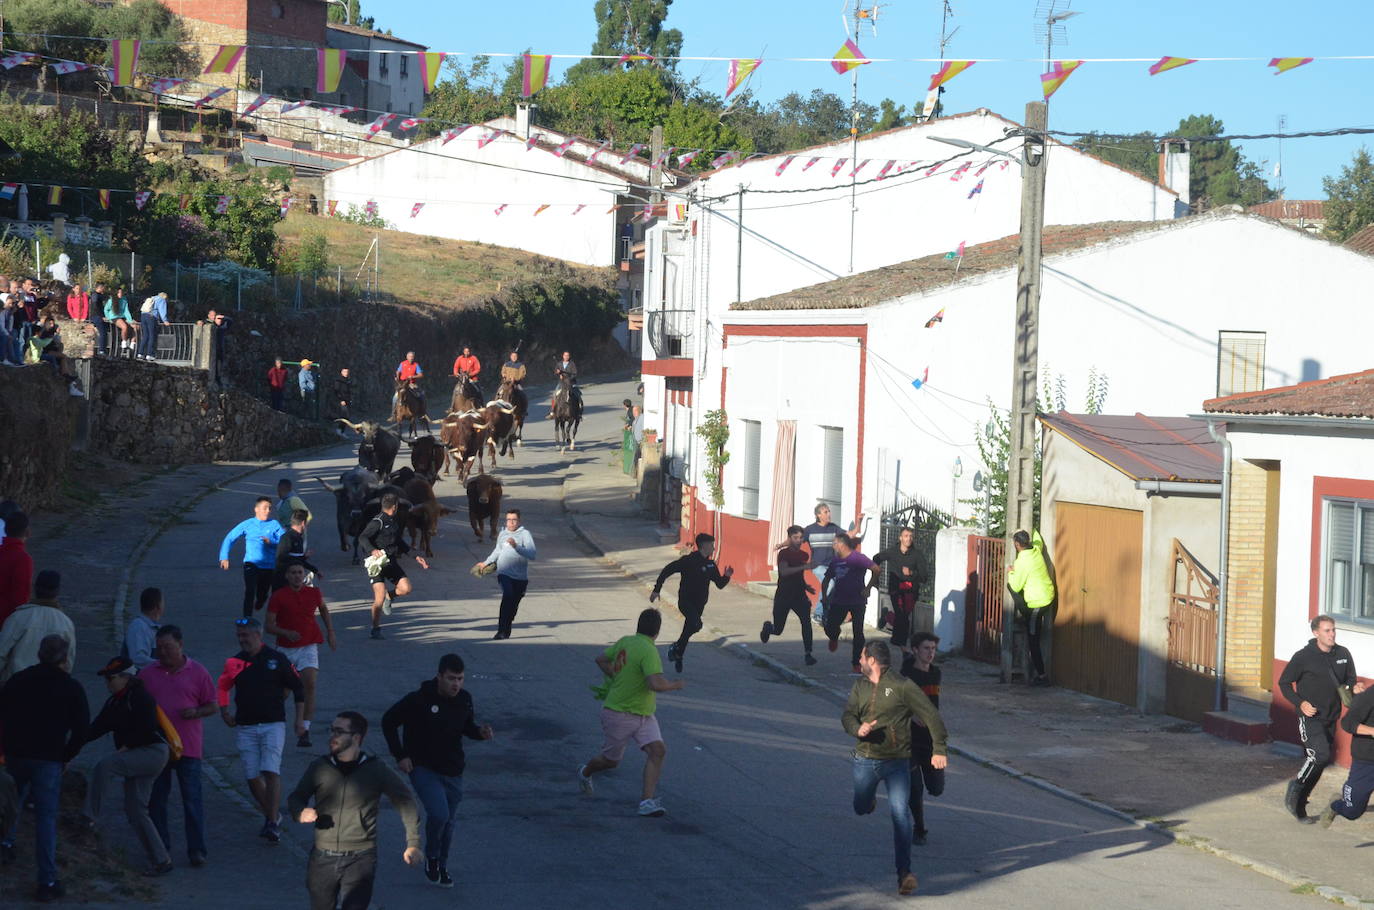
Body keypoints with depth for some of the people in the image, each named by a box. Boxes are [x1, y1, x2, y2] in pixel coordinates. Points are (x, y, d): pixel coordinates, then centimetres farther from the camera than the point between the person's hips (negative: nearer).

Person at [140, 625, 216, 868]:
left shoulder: (197, 672, 2)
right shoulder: (147, 674, 7)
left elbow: (212, 706, 5)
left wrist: (195, 712, -15)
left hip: (188, 747, -3)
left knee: (192, 800, -2)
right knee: (156, 800, 7)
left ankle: (197, 850, 2)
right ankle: (160, 847, 17)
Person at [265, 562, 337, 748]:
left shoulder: (314, 593, 3)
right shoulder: (278, 597, -5)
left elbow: (324, 609, 25)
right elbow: (268, 626, -6)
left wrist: (330, 633, 21)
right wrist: (287, 633, -23)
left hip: (308, 646, 0)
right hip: (285, 648, 0)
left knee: (310, 684, -20)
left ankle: (305, 730, -21)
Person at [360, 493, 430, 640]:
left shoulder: (394, 522, 14)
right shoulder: (378, 522, -12)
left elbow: (399, 542, 27)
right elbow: (363, 537, -22)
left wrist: (415, 556, 27)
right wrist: (372, 550, -39)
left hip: (391, 562, 7)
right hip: (378, 563, -7)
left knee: (406, 588, -6)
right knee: (379, 600, -11)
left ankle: (389, 596, 25)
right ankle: (376, 630, 5)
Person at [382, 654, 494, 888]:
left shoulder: (464, 699, -3)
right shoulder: (419, 700, -18)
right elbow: (388, 721, -6)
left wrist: (481, 732, -9)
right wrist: (400, 755, -9)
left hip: (453, 771, 5)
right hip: (423, 769, -5)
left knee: (449, 821, 12)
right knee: (439, 814, -21)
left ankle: (441, 866, 33)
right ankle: (431, 857, 6)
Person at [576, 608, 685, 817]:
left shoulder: (625, 642, 0)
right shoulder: (649, 651, -26)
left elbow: (601, 659, 13)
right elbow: (656, 684, -36)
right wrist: (675, 685, -18)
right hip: (619, 715, -8)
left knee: (657, 750, -10)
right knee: (610, 760, 11)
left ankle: (647, 801, -13)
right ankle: (585, 772, 43)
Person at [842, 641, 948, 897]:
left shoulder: (901, 686, -9)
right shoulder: (860, 686, 8)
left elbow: (931, 716, -7)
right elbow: (848, 715, 3)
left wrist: (938, 749, -12)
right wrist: (857, 729, -21)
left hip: (897, 762, -5)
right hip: (865, 760, 5)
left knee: (900, 813, -15)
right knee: (861, 809, 18)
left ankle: (904, 872, -16)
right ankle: (870, 797, 56)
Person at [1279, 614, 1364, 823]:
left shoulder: (1343, 654, 2)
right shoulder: (1303, 657, -11)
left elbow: (1350, 679, 15)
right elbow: (1284, 682, -3)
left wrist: (1355, 687, -10)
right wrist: (1300, 703, -17)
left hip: (1330, 718, 6)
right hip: (1310, 717, -6)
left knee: (1316, 764, 10)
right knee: (1321, 755, -24)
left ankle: (1299, 807, 22)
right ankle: (1296, 786, -2)